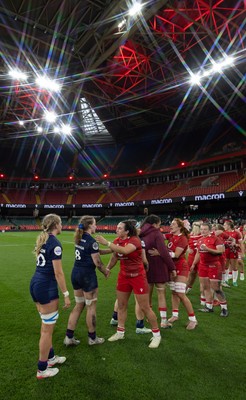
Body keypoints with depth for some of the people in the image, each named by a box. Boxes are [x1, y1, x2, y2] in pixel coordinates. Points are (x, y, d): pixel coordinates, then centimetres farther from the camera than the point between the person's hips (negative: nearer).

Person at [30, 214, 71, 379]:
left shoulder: (42, 239, 9)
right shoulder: (55, 243, -18)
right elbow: (58, 273, -18)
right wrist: (66, 294, -12)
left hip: (35, 284, 9)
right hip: (46, 287, -9)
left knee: (47, 324, 23)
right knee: (47, 329, 7)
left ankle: (50, 357, 41)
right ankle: (42, 369, 23)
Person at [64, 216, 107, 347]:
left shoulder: (79, 238, 6)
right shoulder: (91, 241, -18)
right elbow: (97, 262, -15)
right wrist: (106, 273, 4)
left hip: (76, 273, 8)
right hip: (87, 275, -8)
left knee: (79, 305, 19)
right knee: (91, 307, 9)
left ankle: (69, 337, 25)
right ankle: (92, 338, 25)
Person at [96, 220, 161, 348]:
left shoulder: (135, 240, -23)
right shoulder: (117, 241, -3)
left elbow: (124, 251, -43)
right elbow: (114, 257, 11)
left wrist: (107, 243, -41)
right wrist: (107, 268, -3)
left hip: (138, 277, -6)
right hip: (123, 276, 6)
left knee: (145, 307, 4)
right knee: (121, 305, 15)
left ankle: (156, 335, 24)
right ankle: (120, 332, 35)